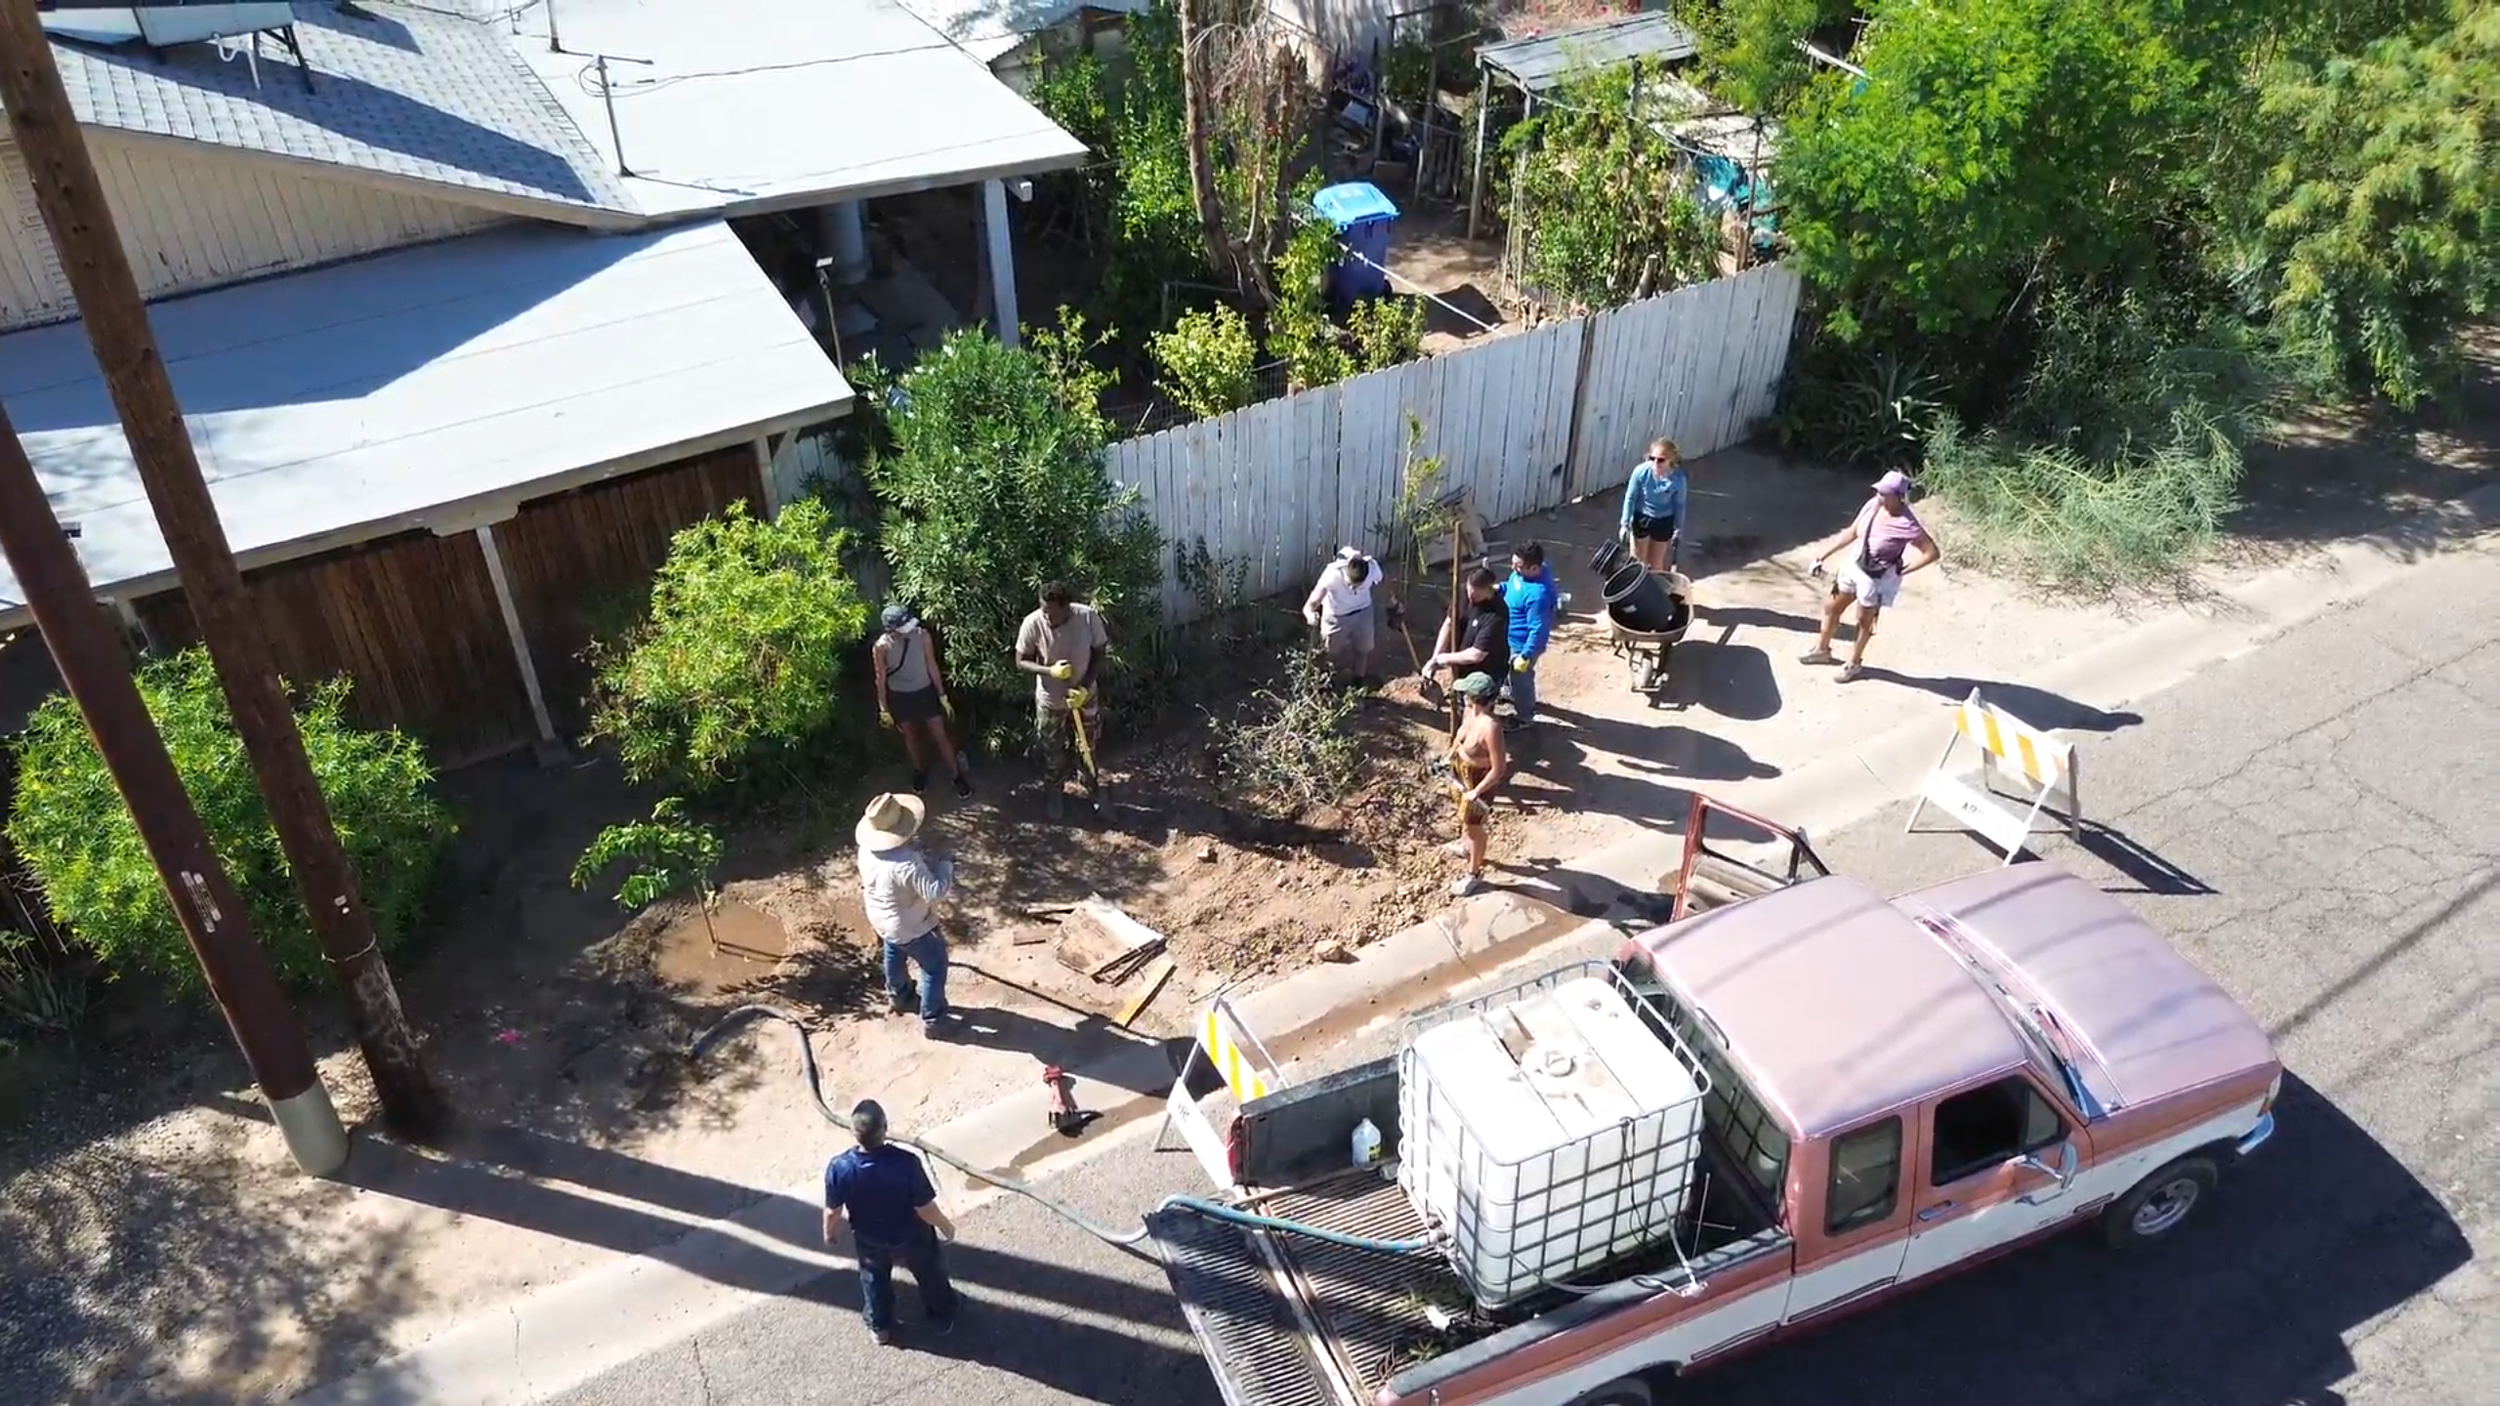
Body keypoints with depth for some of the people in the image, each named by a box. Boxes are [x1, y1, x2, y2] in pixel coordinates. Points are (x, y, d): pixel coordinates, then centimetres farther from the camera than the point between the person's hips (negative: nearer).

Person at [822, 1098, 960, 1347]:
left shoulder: (839, 1168, -32)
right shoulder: (906, 1162, -37)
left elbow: (833, 1212, -15)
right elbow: (925, 1208, -25)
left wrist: (830, 1234, 8)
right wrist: (945, 1225, -4)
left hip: (869, 1241, 2)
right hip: (912, 1237, -1)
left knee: (875, 1281, 33)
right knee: (930, 1274, 29)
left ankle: (880, 1327, 55)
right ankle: (943, 1317, 52)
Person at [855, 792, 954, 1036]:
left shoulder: (867, 848, -17)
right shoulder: (906, 864, -42)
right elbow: (936, 893, -36)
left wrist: (927, 859, -8)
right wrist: (944, 865, -20)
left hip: (881, 919, 7)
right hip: (910, 927, -7)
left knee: (895, 958, 34)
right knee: (934, 967, 18)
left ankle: (900, 998, 60)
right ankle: (931, 1021, 32)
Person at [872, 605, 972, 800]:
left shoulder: (923, 636, -19)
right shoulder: (881, 647, -22)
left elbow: (932, 667, -7)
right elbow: (881, 679, -10)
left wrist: (943, 696, -2)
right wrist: (884, 709, -3)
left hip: (925, 692, 0)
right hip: (900, 697, 0)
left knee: (941, 736, 8)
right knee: (910, 737, 20)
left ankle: (957, 776, 25)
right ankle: (920, 771, 46)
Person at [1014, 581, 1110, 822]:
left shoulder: (1088, 617, -24)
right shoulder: (1032, 624, -25)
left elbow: (1100, 653, -10)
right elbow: (1021, 661, -12)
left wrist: (1085, 687, -21)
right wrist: (1050, 671, -30)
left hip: (1086, 696, 1)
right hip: (1050, 700, -1)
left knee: (1090, 744, 21)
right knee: (1052, 751, 18)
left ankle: (1092, 781, 51)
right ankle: (1056, 793, 45)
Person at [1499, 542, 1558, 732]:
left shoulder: (1537, 595, -41)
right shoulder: (1525, 572, -14)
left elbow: (1538, 630, -30)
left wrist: (1525, 656, -22)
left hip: (1522, 644, -8)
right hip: (1513, 638, 9)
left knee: (1521, 678, 18)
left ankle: (1523, 715, 43)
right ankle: (1516, 695, 62)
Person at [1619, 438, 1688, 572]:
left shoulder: (1677, 478, -26)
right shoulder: (1641, 471, -26)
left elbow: (1679, 504, -9)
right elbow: (1630, 497, -12)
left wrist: (1678, 529, -1)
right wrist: (1625, 523, -7)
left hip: (1664, 522, 0)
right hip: (1642, 518, 0)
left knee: (1656, 563, 17)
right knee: (1638, 561, 15)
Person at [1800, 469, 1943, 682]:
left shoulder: (1907, 525, -32)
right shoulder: (1873, 505, -13)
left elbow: (1933, 553, -24)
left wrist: (1901, 570, -17)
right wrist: (1824, 554, 3)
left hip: (1877, 578, -7)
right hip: (1855, 566, 7)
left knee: (1864, 622, 15)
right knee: (1831, 607, 21)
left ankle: (1854, 663, 40)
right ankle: (1822, 650, 44)